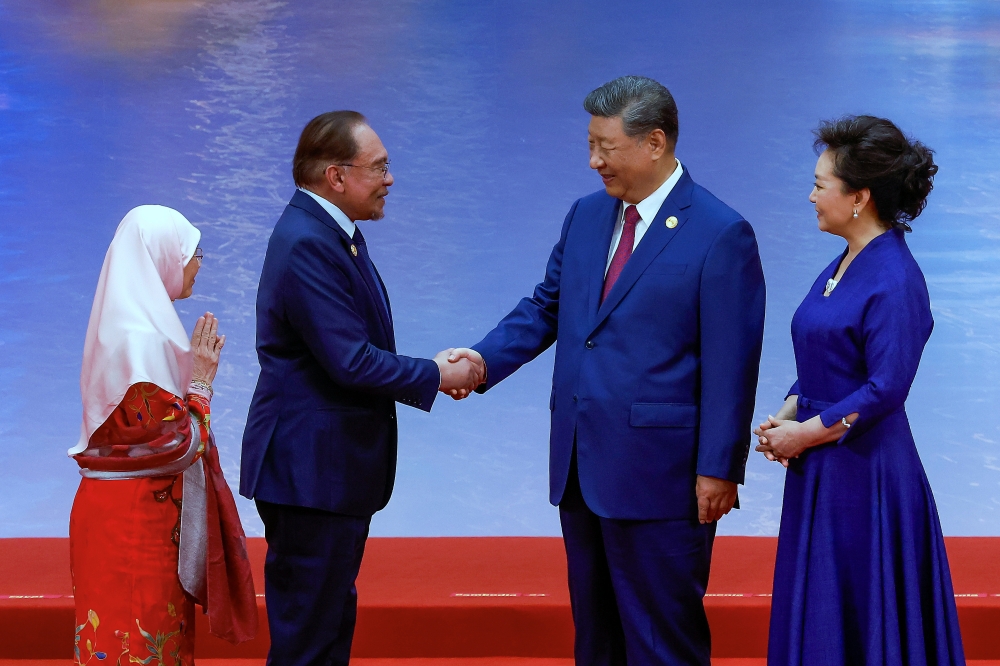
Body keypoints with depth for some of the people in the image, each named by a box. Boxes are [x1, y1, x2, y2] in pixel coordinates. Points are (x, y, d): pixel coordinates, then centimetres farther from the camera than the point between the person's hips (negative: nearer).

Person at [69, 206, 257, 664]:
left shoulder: (133, 324, 10)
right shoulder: (143, 339, -21)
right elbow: (178, 443, -20)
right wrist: (201, 381, -12)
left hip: (129, 509, 10)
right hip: (137, 518, -10)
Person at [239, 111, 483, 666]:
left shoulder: (331, 234, 11)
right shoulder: (306, 244, -21)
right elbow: (350, 362, -25)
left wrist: (434, 370, 2)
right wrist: (434, 377, -11)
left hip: (331, 470, 11)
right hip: (311, 471, -11)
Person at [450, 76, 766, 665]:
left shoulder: (721, 234, -11)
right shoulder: (585, 216, 11)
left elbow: (731, 365, -12)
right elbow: (547, 308, 17)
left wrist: (718, 470, -14)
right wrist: (485, 359, -1)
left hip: (658, 475, -7)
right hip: (581, 465, 7)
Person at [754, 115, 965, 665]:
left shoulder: (894, 280, -17)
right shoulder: (843, 265, 10)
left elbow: (885, 389, -21)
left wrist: (805, 433, -14)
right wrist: (786, 414, 1)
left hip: (864, 473, -9)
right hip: (819, 473, 9)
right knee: (814, 620, 14)